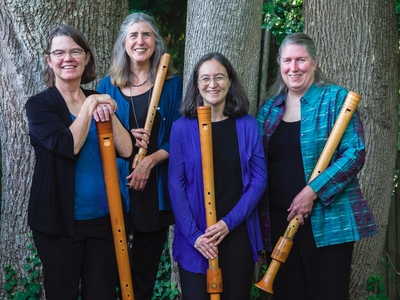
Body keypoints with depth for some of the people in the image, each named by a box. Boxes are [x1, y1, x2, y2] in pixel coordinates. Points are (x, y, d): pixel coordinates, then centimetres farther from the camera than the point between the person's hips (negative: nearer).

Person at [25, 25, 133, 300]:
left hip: (103, 218, 4)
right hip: (60, 221, -4)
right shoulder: (40, 105, -5)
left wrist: (108, 113, -13)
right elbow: (69, 145, -22)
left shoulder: (101, 102, 9)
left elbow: (126, 150, -2)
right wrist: (89, 105, -14)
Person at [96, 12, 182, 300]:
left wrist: (150, 160, -16)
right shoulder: (108, 86, 5)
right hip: (117, 186, 1)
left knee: (146, 267, 9)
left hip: (156, 187, 0)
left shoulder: (172, 83, 2)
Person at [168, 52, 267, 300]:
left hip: (238, 232, 1)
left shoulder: (247, 125, 2)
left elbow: (259, 179, -1)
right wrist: (193, 233, -12)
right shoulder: (182, 127, -1)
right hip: (195, 238, -1)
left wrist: (229, 222, -11)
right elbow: (176, 184, -4)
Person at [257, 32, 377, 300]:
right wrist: (261, 212, 4)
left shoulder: (336, 98, -4)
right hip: (280, 220, 5)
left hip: (328, 221, -5)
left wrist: (313, 191, -20)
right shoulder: (269, 108, 11)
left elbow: (355, 153, -13)